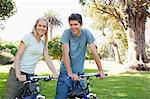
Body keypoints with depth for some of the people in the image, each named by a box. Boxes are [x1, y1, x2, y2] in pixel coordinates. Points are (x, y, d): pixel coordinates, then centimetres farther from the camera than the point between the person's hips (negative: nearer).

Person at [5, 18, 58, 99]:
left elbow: (47, 59, 7)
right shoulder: (28, 37, -6)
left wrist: (55, 72, -9)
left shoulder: (43, 43, 13)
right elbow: (17, 56, -12)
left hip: (30, 76, 6)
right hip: (18, 74, -6)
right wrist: (18, 74, -23)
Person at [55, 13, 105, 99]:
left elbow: (94, 52, -7)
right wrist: (70, 73, -26)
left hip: (79, 72, 2)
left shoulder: (86, 33, -8)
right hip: (66, 71, -2)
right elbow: (66, 54, -18)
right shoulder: (67, 33, -12)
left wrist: (101, 70, -9)